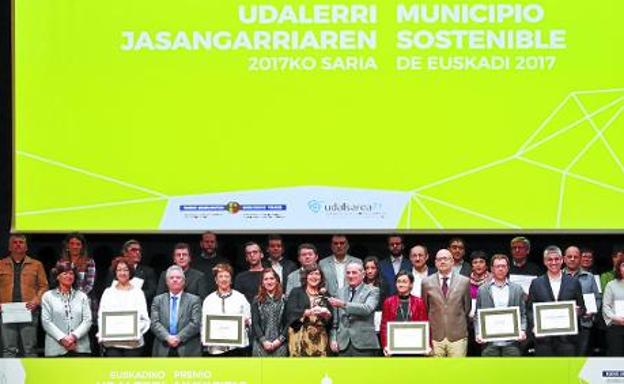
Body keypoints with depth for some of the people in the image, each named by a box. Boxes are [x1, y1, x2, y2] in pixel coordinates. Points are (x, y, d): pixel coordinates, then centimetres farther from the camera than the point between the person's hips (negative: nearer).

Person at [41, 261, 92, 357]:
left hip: (80, 349, 2)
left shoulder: (82, 296, 15)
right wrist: (62, 338, -13)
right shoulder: (48, 296, 9)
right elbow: (46, 322, -1)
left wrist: (74, 336, -12)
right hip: (56, 349, -1)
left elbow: (87, 320, 5)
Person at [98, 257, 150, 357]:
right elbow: (101, 317, 7)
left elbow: (144, 319, 3)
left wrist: (136, 330, -15)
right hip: (111, 343, 1)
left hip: (133, 342, 0)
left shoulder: (137, 292, 7)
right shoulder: (108, 292, 11)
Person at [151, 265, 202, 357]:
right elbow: (154, 323, 2)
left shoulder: (194, 300, 7)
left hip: (187, 351, -1)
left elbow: (195, 323, -3)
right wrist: (167, 337, -15)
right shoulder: (158, 300, 13)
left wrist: (179, 337, -14)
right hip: (163, 351, 1)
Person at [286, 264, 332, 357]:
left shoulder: (325, 295, 16)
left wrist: (327, 314, -11)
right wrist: (309, 312, -21)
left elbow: (331, 320, 13)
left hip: (320, 338, 2)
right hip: (300, 337, -2)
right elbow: (291, 312, -6)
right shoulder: (296, 292, 8)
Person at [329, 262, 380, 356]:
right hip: (344, 344, 4)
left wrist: (343, 304, -28)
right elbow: (336, 319, 16)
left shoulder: (372, 291, 1)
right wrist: (333, 338, 4)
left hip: (364, 344, -4)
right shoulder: (341, 291, 15)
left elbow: (367, 309, -19)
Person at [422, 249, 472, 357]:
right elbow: (424, 309, 13)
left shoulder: (464, 282, 4)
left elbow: (467, 308, 13)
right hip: (435, 336, 0)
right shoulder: (427, 283, 5)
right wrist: (427, 330, 11)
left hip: (457, 336, 0)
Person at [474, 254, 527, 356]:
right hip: (489, 342, 0)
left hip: (511, 341, 1)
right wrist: (478, 333, -7)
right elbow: (477, 315, 7)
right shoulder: (482, 290, 8)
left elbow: (523, 314, 9)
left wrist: (522, 330, -7)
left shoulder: (517, 289, 10)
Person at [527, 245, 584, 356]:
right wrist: (534, 325, -11)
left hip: (567, 338, 0)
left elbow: (582, 308, 12)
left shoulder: (573, 283, 9)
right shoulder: (536, 283, 8)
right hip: (544, 338, 0)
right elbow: (530, 309, 6)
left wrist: (578, 311, -11)